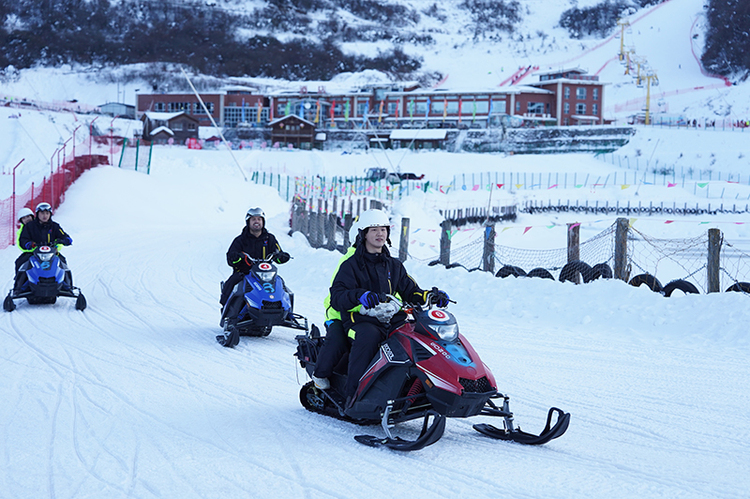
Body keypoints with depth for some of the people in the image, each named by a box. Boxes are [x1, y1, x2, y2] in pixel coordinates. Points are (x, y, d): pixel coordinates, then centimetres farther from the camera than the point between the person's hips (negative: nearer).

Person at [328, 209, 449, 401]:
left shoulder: (394, 266, 22)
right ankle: (352, 394, -38)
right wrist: (360, 296, -29)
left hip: (393, 320, 5)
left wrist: (431, 296, 0)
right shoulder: (351, 265, 4)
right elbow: (337, 298, -9)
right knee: (368, 337, -38)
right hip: (362, 321, -5)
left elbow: (410, 291, 22)